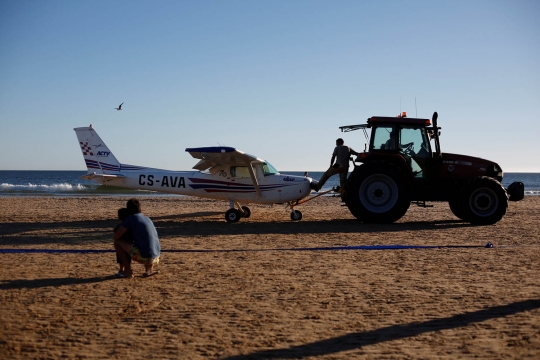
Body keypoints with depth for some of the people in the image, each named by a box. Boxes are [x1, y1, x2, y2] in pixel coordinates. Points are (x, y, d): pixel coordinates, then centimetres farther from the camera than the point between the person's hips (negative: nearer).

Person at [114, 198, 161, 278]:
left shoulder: (130, 218, 0)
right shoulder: (147, 219, 22)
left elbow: (116, 237, -1)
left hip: (142, 256, -7)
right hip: (155, 259, 7)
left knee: (117, 242, 10)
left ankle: (128, 270, 10)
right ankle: (149, 270, 13)